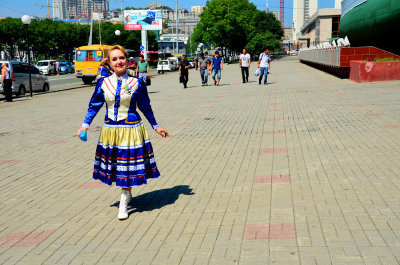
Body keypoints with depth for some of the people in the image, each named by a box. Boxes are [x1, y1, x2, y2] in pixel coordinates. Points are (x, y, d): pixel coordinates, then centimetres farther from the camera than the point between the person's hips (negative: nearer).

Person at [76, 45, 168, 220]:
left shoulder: (137, 83, -4)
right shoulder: (103, 83, 0)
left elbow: (145, 107, 7)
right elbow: (94, 105, 10)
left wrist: (156, 127, 11)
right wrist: (85, 125, 3)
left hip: (131, 130, -2)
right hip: (110, 130, 3)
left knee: (128, 167, 1)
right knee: (115, 165, 11)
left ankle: (123, 203, 15)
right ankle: (127, 194, 36)